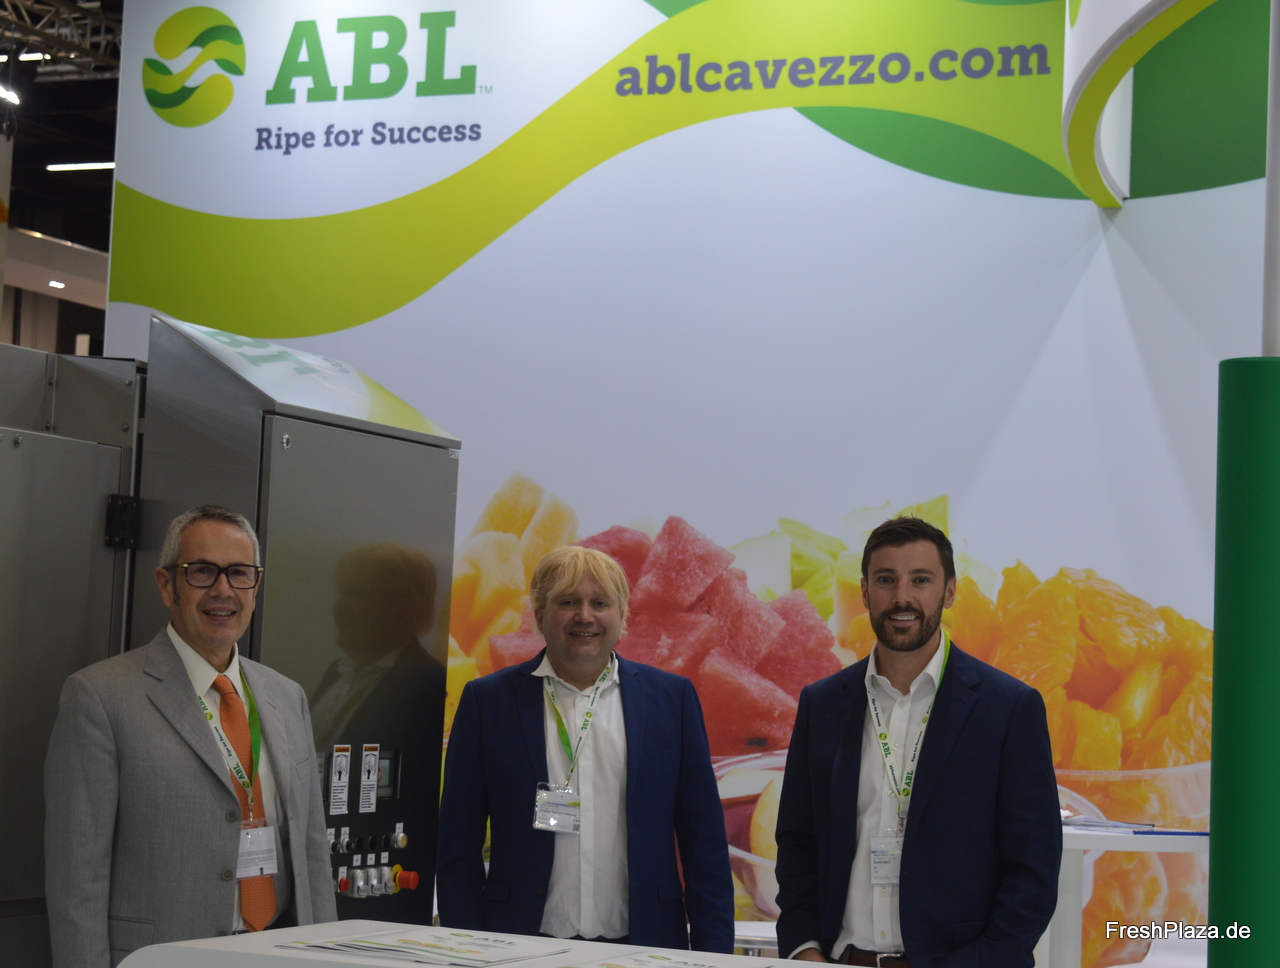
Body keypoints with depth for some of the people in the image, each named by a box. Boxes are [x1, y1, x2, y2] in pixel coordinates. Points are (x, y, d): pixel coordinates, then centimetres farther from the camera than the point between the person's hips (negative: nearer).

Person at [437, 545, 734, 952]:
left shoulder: (671, 697, 6)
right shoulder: (488, 700, 3)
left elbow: (704, 842, 5)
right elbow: (458, 848, 3)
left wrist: (713, 952, -1)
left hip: (641, 948, 1)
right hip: (524, 948, 0)